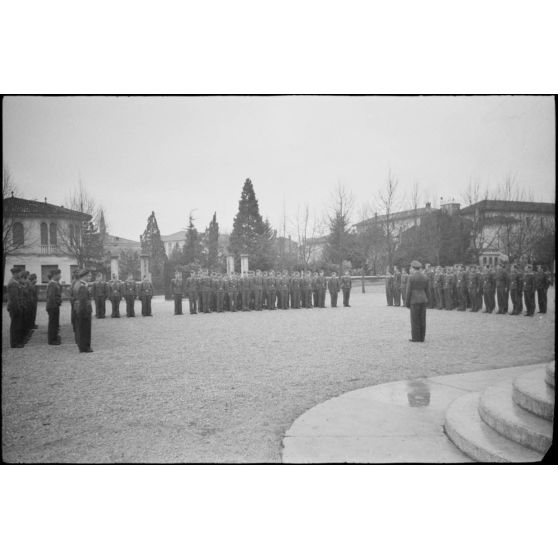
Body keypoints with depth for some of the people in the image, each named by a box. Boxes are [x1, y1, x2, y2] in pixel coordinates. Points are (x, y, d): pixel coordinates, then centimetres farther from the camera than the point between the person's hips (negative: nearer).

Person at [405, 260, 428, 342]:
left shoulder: (411, 277, -10)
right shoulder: (425, 277, 9)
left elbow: (409, 291, -10)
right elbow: (426, 290, 12)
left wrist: (407, 303, -3)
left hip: (415, 300, -6)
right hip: (423, 299, 6)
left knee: (415, 319, -1)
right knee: (422, 319, 9)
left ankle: (416, 338, 2)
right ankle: (421, 338, 12)